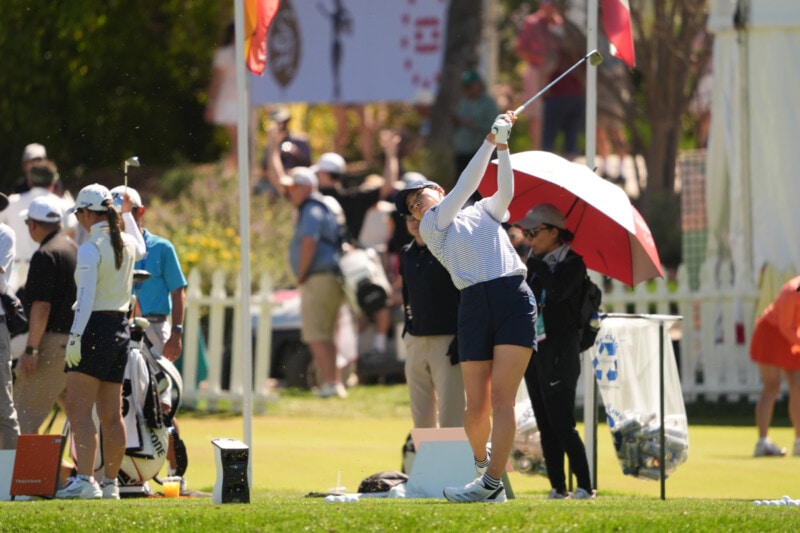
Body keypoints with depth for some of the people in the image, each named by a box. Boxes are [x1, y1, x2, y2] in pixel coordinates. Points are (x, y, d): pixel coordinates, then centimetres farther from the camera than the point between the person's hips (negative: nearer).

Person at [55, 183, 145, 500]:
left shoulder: (90, 250, -13)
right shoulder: (128, 245, 9)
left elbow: (86, 299, -19)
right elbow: (141, 250, 36)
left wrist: (75, 338, -20)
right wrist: (127, 215, 46)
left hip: (95, 328, -8)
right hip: (121, 328, 8)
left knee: (78, 409, -11)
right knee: (112, 415, 12)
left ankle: (85, 479, -22)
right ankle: (110, 483, 15)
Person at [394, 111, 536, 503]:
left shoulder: (484, 211, 22)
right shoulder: (431, 226, 15)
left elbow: (504, 192, 3)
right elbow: (464, 188, 5)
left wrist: (503, 146, -5)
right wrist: (490, 141, 3)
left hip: (514, 299, 0)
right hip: (474, 306, 0)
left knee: (502, 397, -13)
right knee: (476, 407, -2)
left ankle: (492, 482, -16)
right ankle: (481, 460, 28)